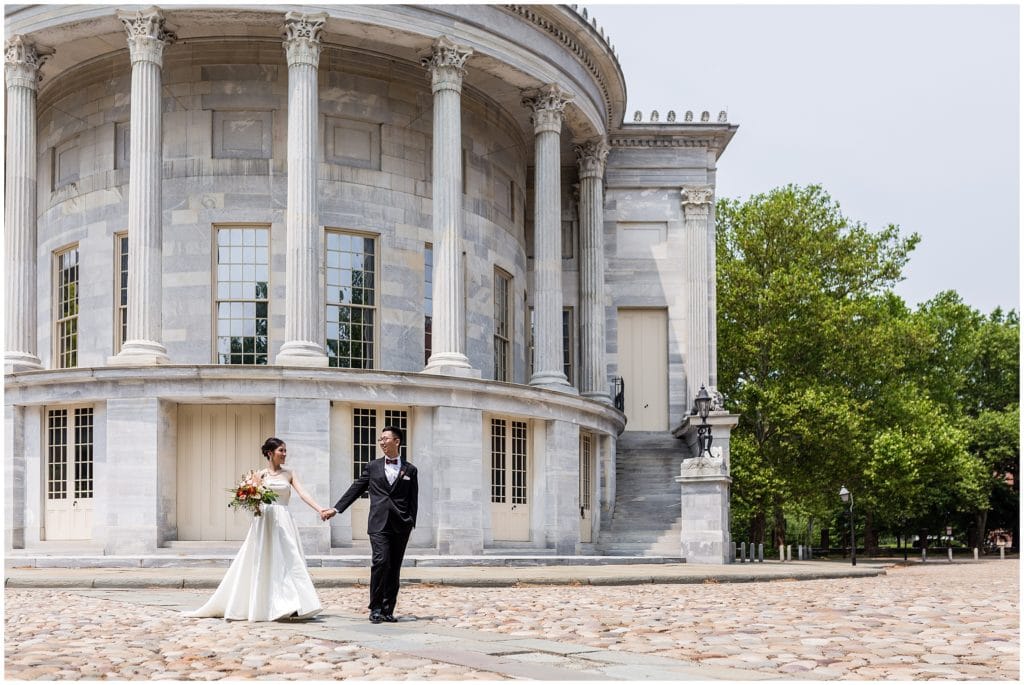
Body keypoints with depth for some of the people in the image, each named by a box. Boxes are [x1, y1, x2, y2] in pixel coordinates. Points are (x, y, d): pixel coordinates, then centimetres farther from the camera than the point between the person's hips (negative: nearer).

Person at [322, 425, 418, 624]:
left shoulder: (410, 470, 10)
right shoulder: (372, 467, 12)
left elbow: (413, 500, 9)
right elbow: (355, 489, 13)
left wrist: (411, 523, -1)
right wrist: (336, 509, 8)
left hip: (401, 526, 1)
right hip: (379, 524, -1)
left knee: (394, 568, 2)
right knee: (381, 562, -15)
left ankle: (388, 610, 8)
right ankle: (376, 608, -6)